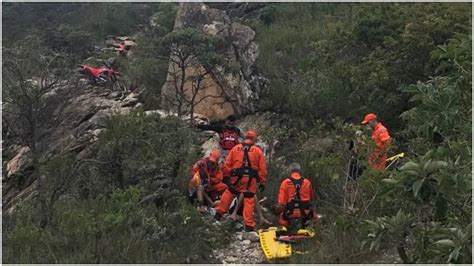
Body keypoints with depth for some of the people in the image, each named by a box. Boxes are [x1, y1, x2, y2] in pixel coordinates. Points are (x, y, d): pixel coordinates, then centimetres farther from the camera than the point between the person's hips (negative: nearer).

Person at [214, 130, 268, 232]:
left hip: (236, 177, 1)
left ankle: (219, 213, 27)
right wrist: (262, 183, 9)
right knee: (249, 201, 3)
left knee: (229, 193, 22)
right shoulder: (258, 151, 5)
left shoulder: (235, 148, 8)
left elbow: (227, 165, 8)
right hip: (251, 179, -1)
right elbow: (262, 169, 4)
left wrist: (226, 177, 18)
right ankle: (249, 225, 5)